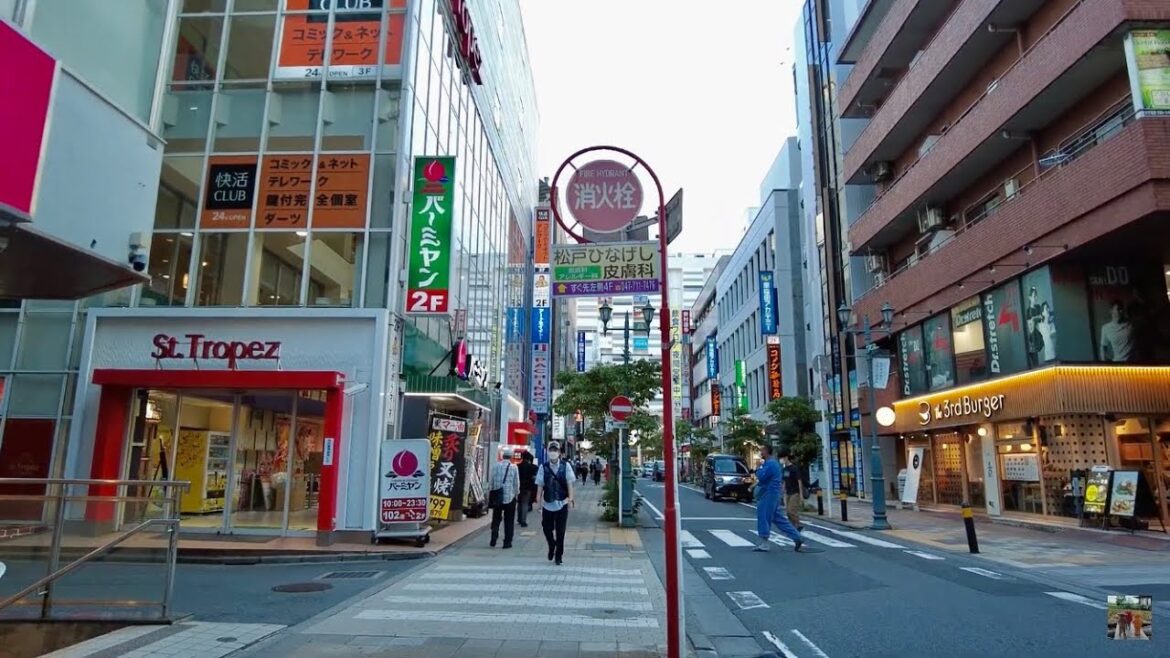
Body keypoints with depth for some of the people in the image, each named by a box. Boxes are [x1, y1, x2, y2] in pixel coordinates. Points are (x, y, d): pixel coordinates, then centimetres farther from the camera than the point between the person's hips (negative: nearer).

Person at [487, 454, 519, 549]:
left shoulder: (495, 466, -4)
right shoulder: (514, 467, -9)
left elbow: (491, 482, 1)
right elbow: (516, 483, -4)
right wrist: (516, 493, 11)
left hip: (497, 498, 2)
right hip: (510, 497, -2)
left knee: (496, 519, 14)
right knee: (509, 521, 8)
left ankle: (493, 540, 7)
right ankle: (507, 542, 9)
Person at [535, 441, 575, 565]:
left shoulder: (565, 466, -3)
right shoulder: (543, 467, -2)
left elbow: (569, 484, 0)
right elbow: (540, 486, 1)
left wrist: (570, 499, -5)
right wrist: (539, 502, 0)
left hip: (562, 504, -1)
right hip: (547, 504, 1)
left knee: (560, 532, 5)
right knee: (546, 528, 7)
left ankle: (559, 555, 22)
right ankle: (552, 546, 37)